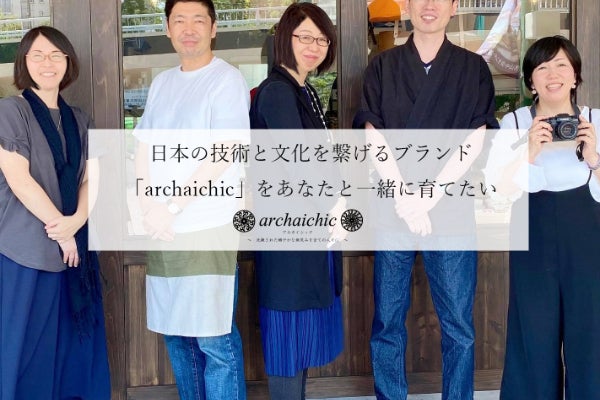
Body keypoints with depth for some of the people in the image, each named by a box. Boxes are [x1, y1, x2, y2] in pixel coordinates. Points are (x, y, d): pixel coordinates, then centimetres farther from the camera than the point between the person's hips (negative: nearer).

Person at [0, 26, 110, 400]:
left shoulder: (79, 120, 12)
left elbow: (90, 179, 7)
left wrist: (76, 222, -12)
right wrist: (59, 230, -10)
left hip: (75, 243, 5)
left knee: (75, 340, 9)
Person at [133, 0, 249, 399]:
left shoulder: (227, 79, -4)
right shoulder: (161, 83, 15)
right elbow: (144, 149, 13)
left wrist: (172, 208, -12)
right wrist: (151, 206, -4)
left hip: (207, 228, -6)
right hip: (162, 229, 6)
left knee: (214, 340, -3)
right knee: (176, 332, 13)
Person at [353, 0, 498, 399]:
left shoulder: (473, 68, 6)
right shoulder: (382, 67, 8)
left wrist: (428, 198, -11)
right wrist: (406, 200, -9)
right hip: (392, 207, 1)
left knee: (458, 322, 3)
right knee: (387, 321, 5)